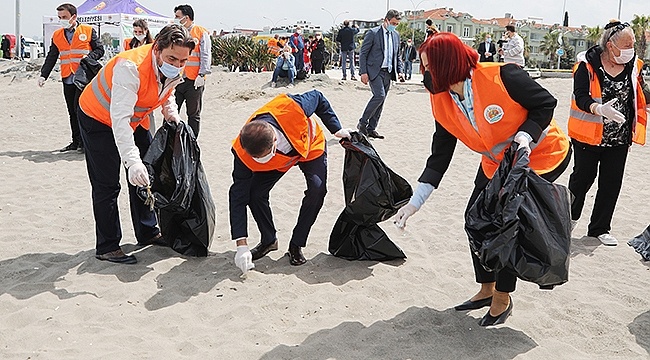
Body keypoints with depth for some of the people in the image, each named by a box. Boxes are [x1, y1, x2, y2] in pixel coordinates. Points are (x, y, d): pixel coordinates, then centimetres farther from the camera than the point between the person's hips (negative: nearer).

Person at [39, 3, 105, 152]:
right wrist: (43, 75, 6)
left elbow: (99, 49, 2)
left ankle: (84, 141, -3)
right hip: (67, 79, 5)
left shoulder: (88, 31, 2)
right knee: (72, 112, 8)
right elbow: (51, 58, 15)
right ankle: (76, 141, 16)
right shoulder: (57, 35, 15)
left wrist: (88, 57, -16)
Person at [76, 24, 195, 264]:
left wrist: (170, 112, -11)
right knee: (107, 184, -8)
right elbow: (119, 118, -45)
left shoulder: (174, 70, -14)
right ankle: (107, 247, 3)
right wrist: (131, 160, -54)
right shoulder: (131, 67, -38)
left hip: (135, 119, 8)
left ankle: (148, 233, 28)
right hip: (99, 118, -8)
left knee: (144, 177, 13)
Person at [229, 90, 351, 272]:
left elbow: (318, 97, -20)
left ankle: (296, 245, -6)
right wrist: (241, 244, -33)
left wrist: (337, 129, -16)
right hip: (278, 162, 1)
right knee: (254, 193, -17)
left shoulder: (291, 108, -44)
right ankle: (268, 240, 9)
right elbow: (238, 195, -30)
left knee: (317, 189, -23)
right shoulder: (243, 153, -36)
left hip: (310, 148, -1)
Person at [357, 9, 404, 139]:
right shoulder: (373, 33, -5)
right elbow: (363, 53, -7)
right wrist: (363, 72, -14)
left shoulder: (396, 35, 14)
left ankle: (371, 129, 12)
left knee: (381, 100, 5)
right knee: (379, 95, -20)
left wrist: (399, 71, 8)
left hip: (388, 72, 6)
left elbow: (397, 55, 22)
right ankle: (362, 123, -6)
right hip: (374, 71, -6)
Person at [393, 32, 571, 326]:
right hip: (497, 164, 7)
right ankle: (487, 290, 25)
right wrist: (415, 202, -11)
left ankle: (503, 298, 11)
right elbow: (439, 158, -7)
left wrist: (526, 134, -32)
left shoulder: (501, 77, -29)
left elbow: (546, 103, -16)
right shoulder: (442, 102, -10)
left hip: (541, 156, -6)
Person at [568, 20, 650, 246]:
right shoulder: (588, 64, -13)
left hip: (619, 138, 4)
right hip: (589, 135, -4)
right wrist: (599, 109, -39)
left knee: (611, 183, 9)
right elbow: (580, 97, -23)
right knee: (583, 177, 11)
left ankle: (600, 228, 23)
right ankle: (569, 217, 35)